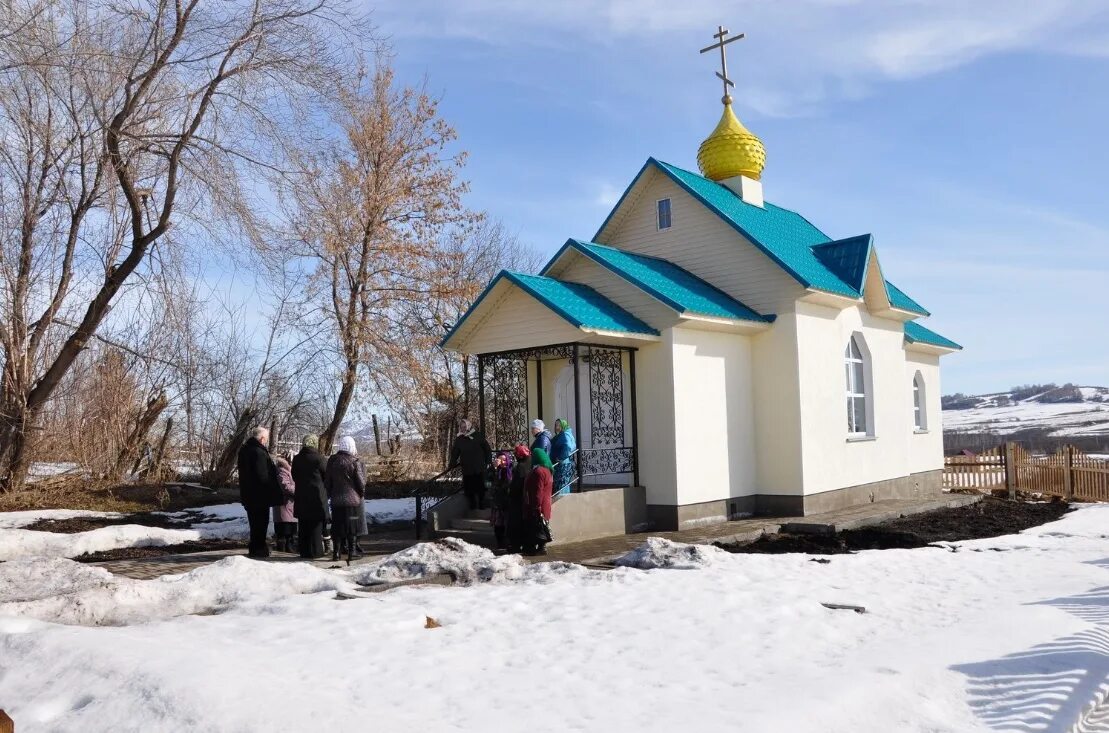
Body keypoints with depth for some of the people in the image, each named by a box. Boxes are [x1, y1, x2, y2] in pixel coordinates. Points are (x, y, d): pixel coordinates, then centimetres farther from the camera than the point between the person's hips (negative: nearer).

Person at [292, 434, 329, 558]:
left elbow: (294, 477, 12)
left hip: (301, 497, 5)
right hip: (317, 497, -5)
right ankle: (315, 551, 3)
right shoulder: (319, 459, -12)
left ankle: (304, 551, 16)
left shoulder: (296, 459, 4)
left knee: (303, 526, 12)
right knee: (316, 525, 1)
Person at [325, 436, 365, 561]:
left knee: (337, 526, 9)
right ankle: (352, 551, 5)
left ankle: (336, 552, 9)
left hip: (336, 500, 3)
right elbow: (361, 482, -5)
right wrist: (362, 493, 12)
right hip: (352, 499, -3)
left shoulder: (332, 461, 3)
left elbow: (327, 481, 9)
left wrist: (330, 495, 20)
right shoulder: (354, 462, -9)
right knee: (352, 526, 4)